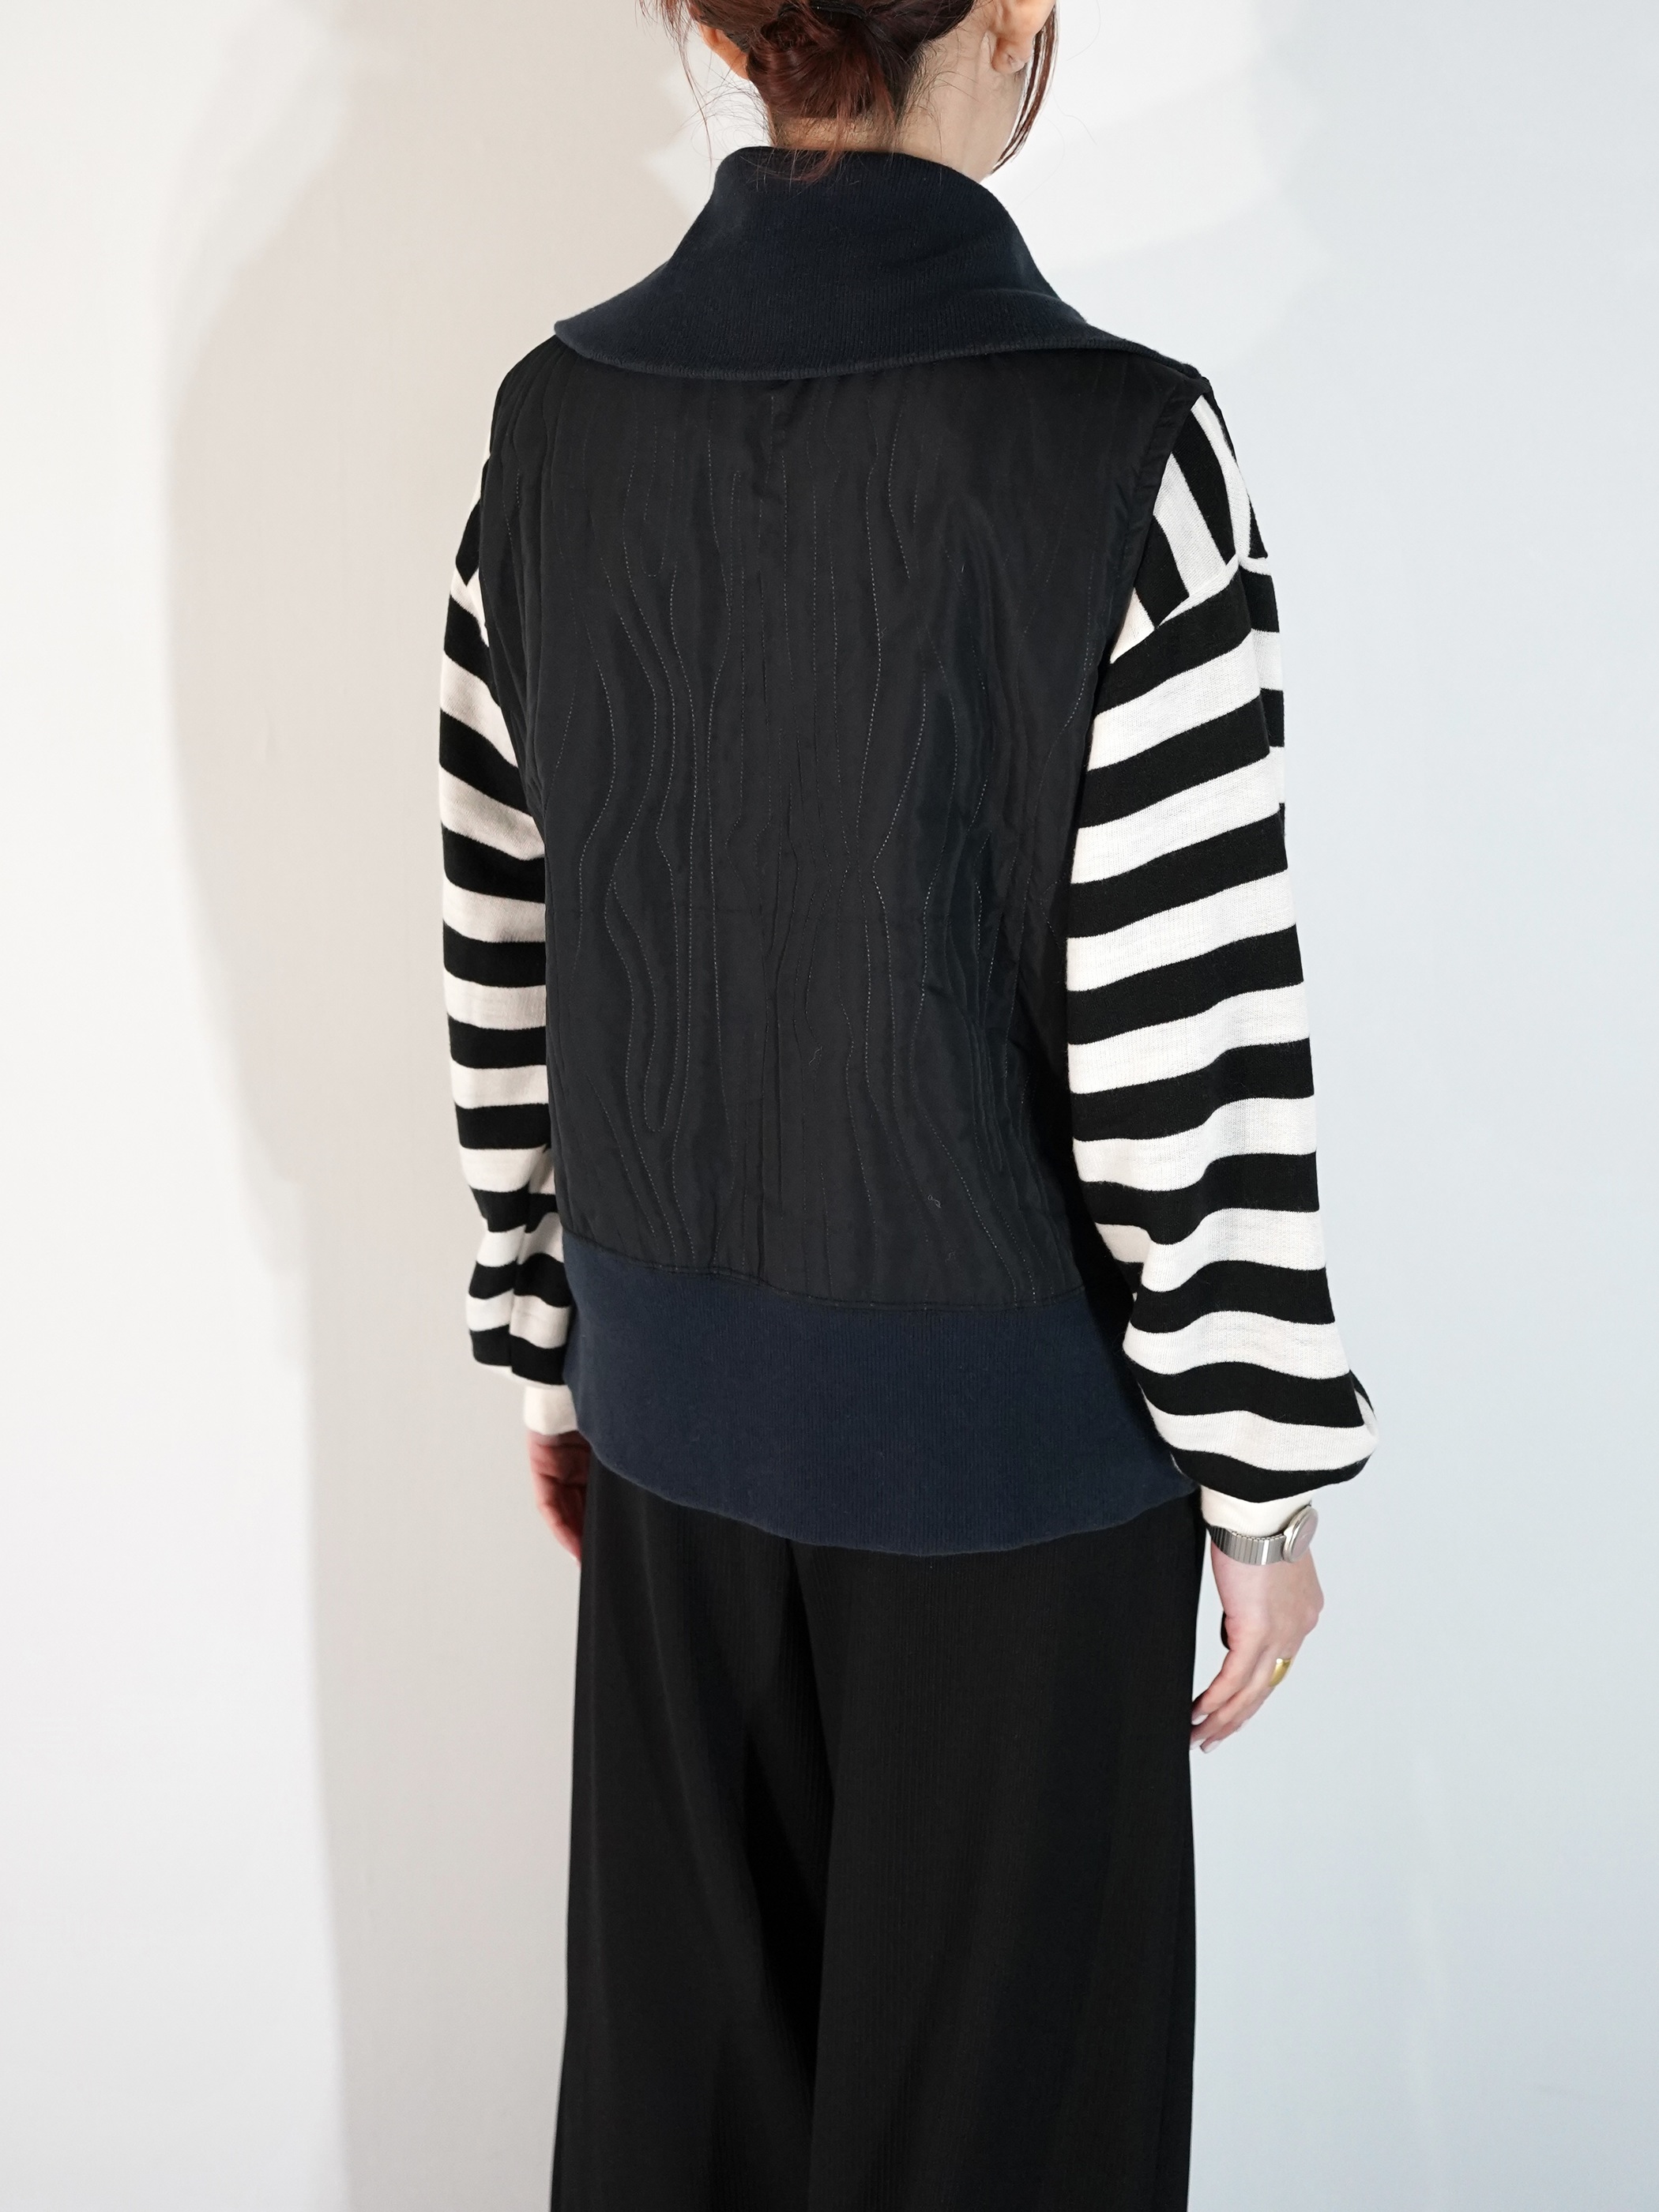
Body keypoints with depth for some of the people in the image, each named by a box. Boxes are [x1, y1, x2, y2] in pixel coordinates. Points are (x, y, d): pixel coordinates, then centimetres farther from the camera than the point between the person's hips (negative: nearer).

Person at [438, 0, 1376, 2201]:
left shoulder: (555, 424, -4)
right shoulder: (1119, 450, -19)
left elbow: (508, 968, 3)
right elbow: (1185, 1052, -18)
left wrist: (550, 1344, 14)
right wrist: (1264, 1482, -5)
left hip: (676, 1390, 5)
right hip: (1012, 1432, -4)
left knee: (682, 2024, 22)